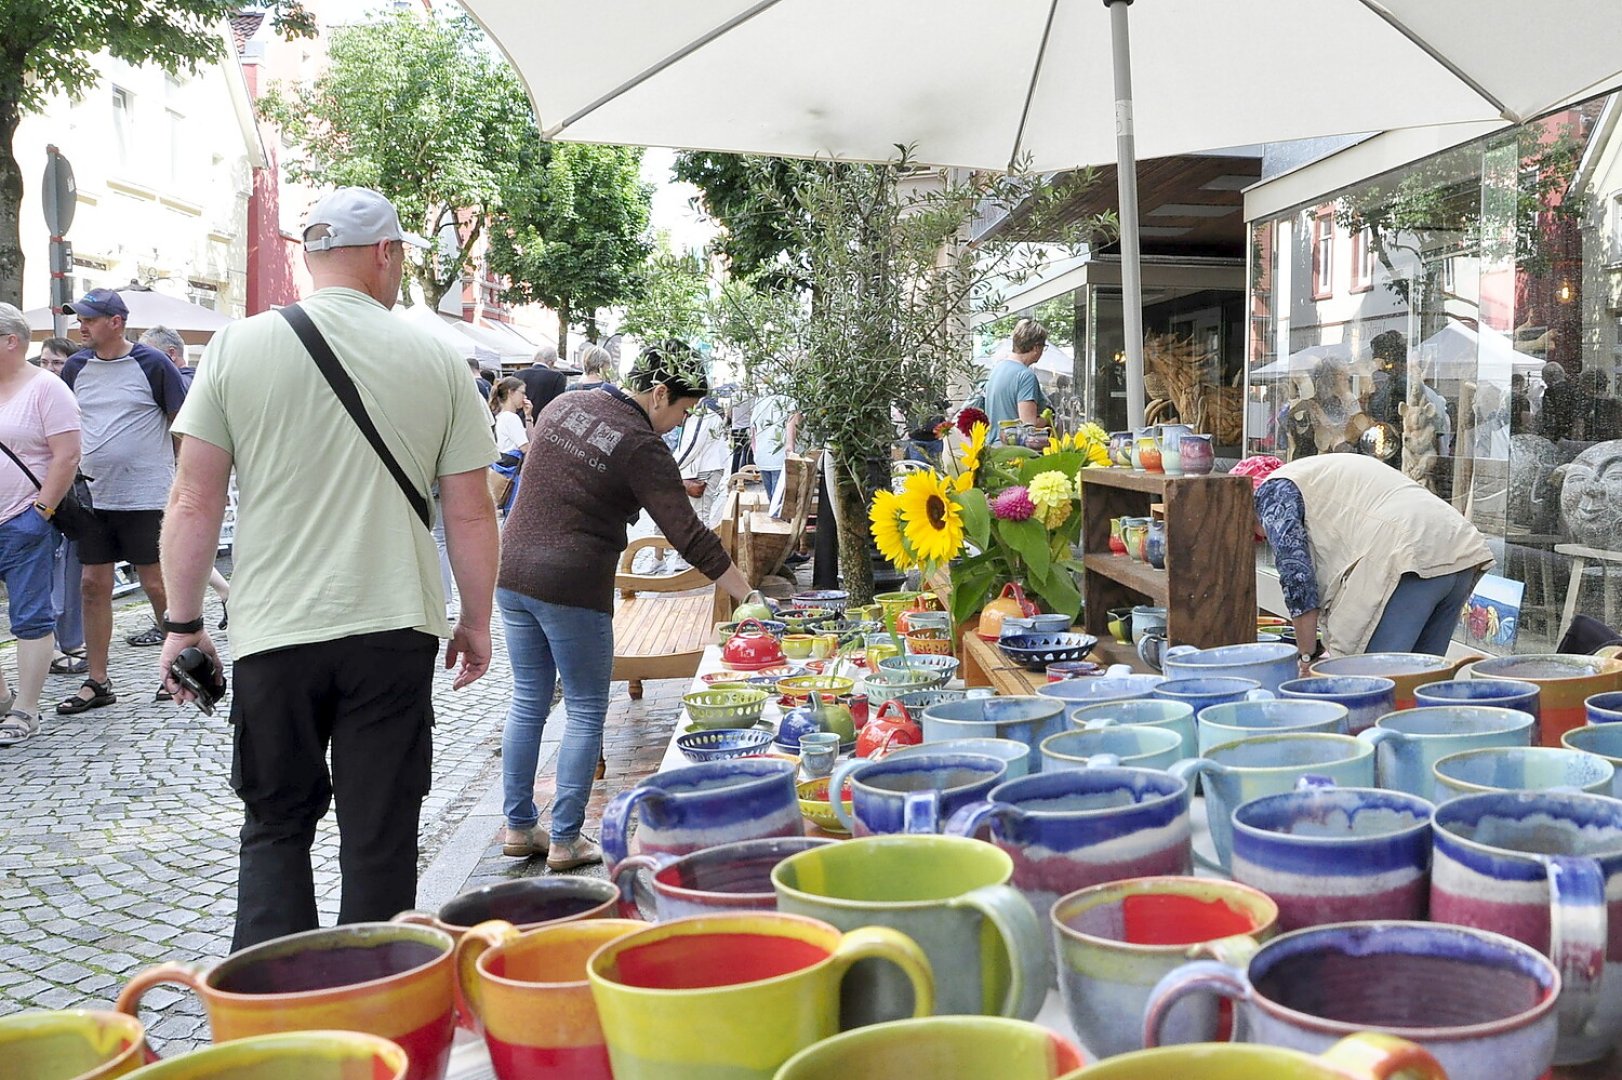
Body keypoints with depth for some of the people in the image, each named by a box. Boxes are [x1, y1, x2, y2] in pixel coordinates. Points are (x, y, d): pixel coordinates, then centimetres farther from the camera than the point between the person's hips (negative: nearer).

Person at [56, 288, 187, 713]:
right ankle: (96, 681, 14)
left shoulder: (152, 364, -6)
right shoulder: (76, 367, 8)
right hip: (92, 498, 5)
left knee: (157, 584, 1)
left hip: (146, 498, -5)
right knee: (93, 585, 5)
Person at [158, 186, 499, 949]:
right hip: (394, 630, 0)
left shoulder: (238, 348, -1)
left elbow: (194, 502, -2)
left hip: (274, 632, 0)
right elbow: (470, 513, 1)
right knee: (380, 839, 9)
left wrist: (182, 623, 7)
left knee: (275, 827, 15)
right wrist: (476, 622, 13)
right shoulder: (435, 361, 0)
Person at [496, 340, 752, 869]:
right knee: (586, 711, 6)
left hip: (512, 572, 7)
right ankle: (566, 840, 9)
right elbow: (690, 537, -15)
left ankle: (519, 828, 22)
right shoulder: (643, 448, -13)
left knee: (528, 701, 15)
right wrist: (748, 595, -9)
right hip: (571, 586, -7)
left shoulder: (563, 405, 7)